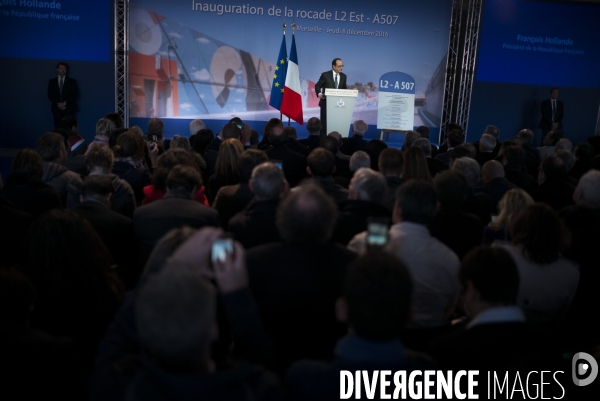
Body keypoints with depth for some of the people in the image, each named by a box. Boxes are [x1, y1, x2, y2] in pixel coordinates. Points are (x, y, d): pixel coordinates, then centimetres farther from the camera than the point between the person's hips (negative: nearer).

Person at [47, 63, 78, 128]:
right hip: (57, 108, 2)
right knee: (58, 127, -6)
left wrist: (65, 103, -10)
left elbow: (74, 95, 1)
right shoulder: (52, 81, 13)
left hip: (69, 109, -2)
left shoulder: (72, 81, 8)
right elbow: (50, 96, 8)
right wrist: (58, 104, -8)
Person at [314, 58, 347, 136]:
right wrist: (319, 93, -20)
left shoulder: (343, 76, 7)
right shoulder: (325, 75, -5)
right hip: (326, 102, -3)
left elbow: (344, 88, 14)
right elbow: (317, 86, -1)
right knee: (324, 122, 3)